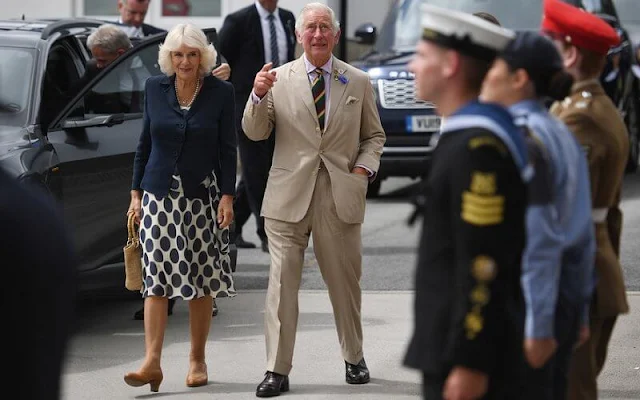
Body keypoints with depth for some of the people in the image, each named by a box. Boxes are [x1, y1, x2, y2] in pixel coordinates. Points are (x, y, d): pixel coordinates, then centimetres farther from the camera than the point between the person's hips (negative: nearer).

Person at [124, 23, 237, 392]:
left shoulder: (221, 92, -3)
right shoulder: (155, 88, 4)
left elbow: (228, 150, -1)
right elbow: (145, 143, 11)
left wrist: (227, 196, -9)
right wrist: (136, 192, 8)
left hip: (202, 196, -1)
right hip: (159, 195, 1)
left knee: (202, 281, 3)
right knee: (157, 277, -8)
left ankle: (197, 360, 14)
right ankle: (152, 362, -13)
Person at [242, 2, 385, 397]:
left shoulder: (359, 83, 8)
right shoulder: (278, 79, 4)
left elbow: (374, 135, 15)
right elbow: (255, 132, 2)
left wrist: (364, 168, -3)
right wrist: (259, 96, -16)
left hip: (340, 197, 1)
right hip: (289, 196, -1)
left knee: (346, 282, 11)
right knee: (282, 283, -3)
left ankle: (355, 359, 29)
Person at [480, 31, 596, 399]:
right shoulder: (560, 134, 12)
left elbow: (538, 241, -20)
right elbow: (585, 235, 16)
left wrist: (538, 327, -19)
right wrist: (580, 312, 20)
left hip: (525, 300, -9)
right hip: (565, 296, 9)